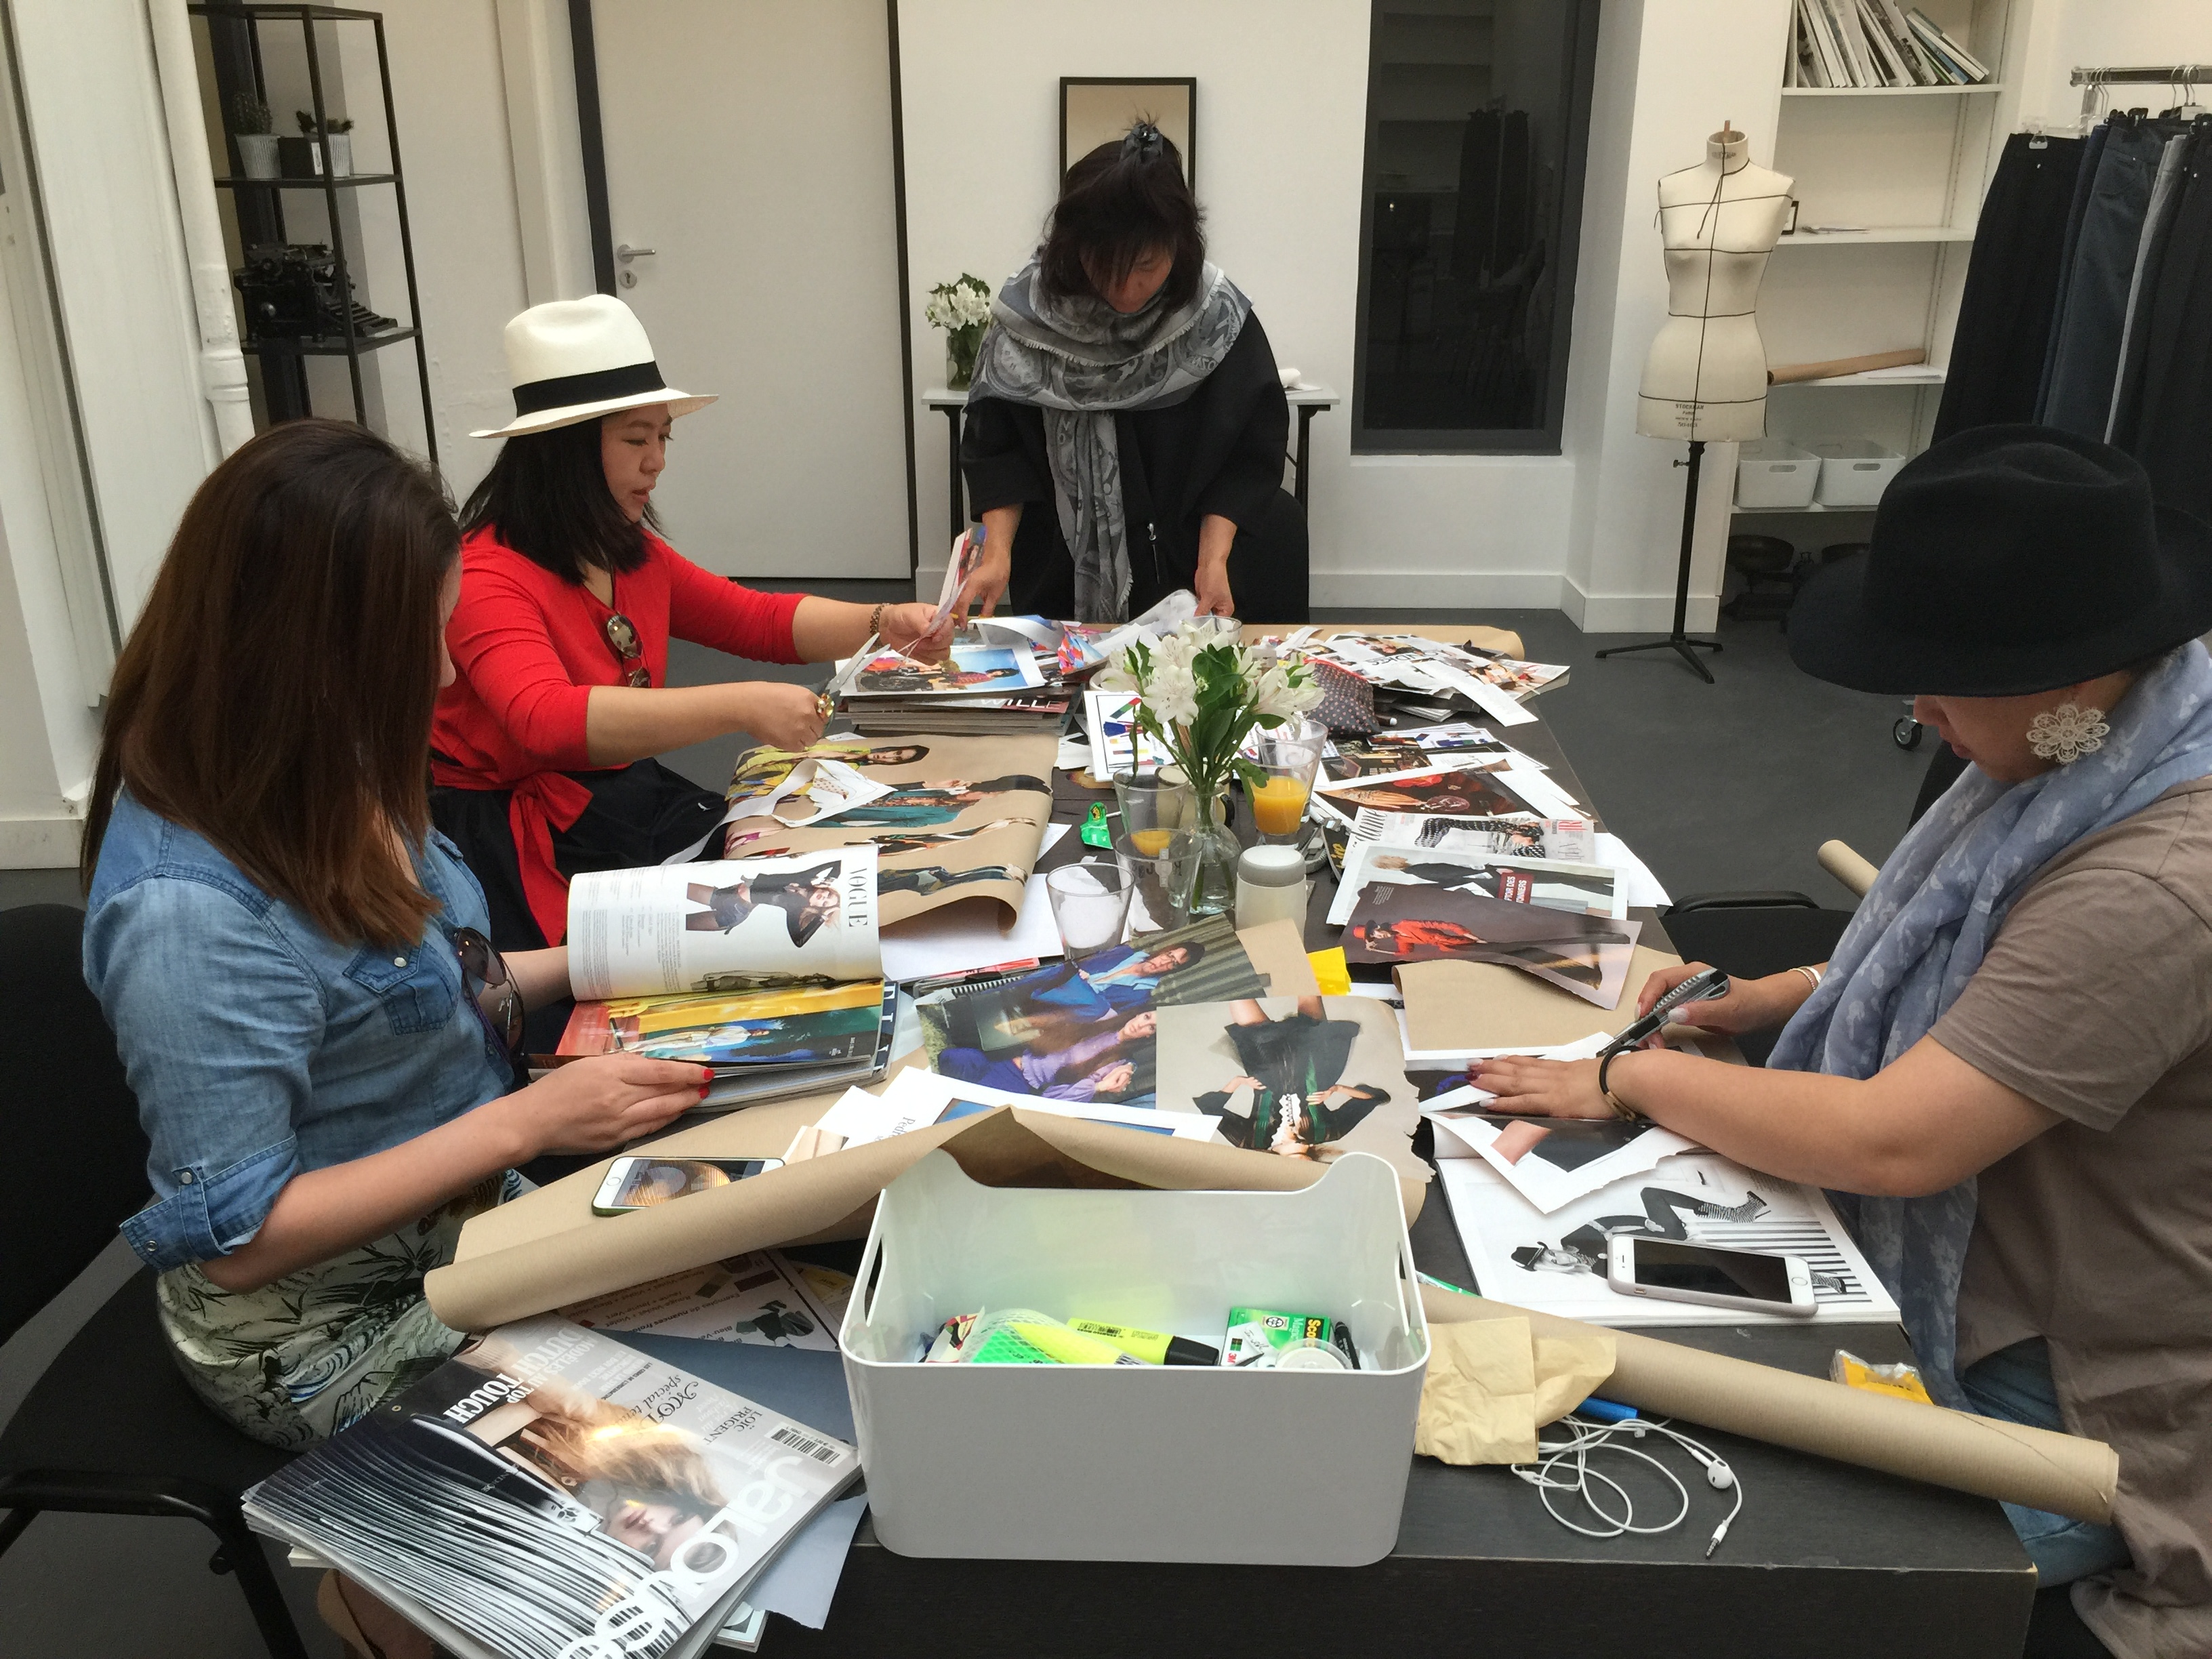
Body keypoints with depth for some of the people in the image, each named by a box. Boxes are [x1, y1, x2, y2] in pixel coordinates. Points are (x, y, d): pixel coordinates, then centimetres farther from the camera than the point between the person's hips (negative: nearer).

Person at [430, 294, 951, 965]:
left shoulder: (634, 555, 9)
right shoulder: (486, 576, -17)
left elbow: (758, 619, 15)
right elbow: (550, 721, -34)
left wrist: (883, 623, -3)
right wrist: (741, 706, -41)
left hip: (636, 804, 8)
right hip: (527, 857, -8)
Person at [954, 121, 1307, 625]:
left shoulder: (1220, 319, -14)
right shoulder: (1028, 315, -13)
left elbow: (1248, 456, -8)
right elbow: (996, 447, -5)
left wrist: (1213, 559, -19)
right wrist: (997, 553, -17)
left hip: (1185, 577, 0)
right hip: (1064, 579, 1)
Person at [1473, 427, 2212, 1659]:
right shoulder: (2099, 763, -2)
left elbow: (1891, 1141, -29)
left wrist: (1632, 1076, -16)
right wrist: (1772, 997, 3)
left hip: (2065, 1402, -8)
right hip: (1962, 1288, 8)